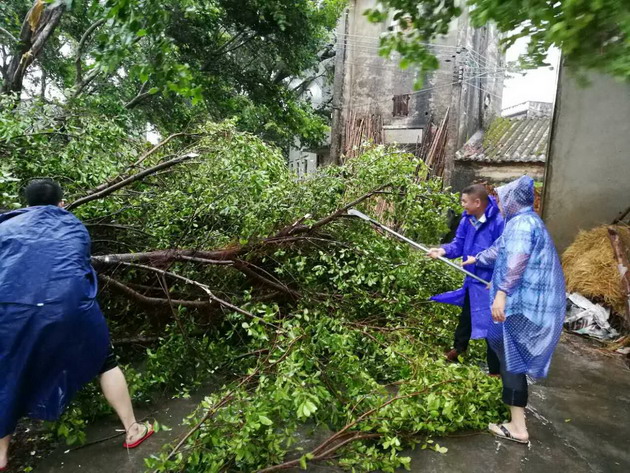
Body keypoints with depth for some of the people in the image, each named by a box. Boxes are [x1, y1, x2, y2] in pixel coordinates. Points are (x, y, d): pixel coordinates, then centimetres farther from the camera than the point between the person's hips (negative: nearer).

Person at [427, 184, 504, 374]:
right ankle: (458, 349, 51)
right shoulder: (466, 220, 0)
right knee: (466, 317, 27)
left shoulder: (498, 222, -25)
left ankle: (495, 370, 22)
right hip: (473, 281, 8)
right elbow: (459, 244, 2)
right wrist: (444, 250, -17)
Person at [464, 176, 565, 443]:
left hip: (524, 302, -10)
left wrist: (502, 293, -33)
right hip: (531, 299, 10)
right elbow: (500, 249, 33)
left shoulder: (522, 222, -14)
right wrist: (477, 259, 45)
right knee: (507, 349, 21)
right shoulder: (522, 221, 19)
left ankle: (518, 428, 2)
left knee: (511, 355, -5)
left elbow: (517, 260, -27)